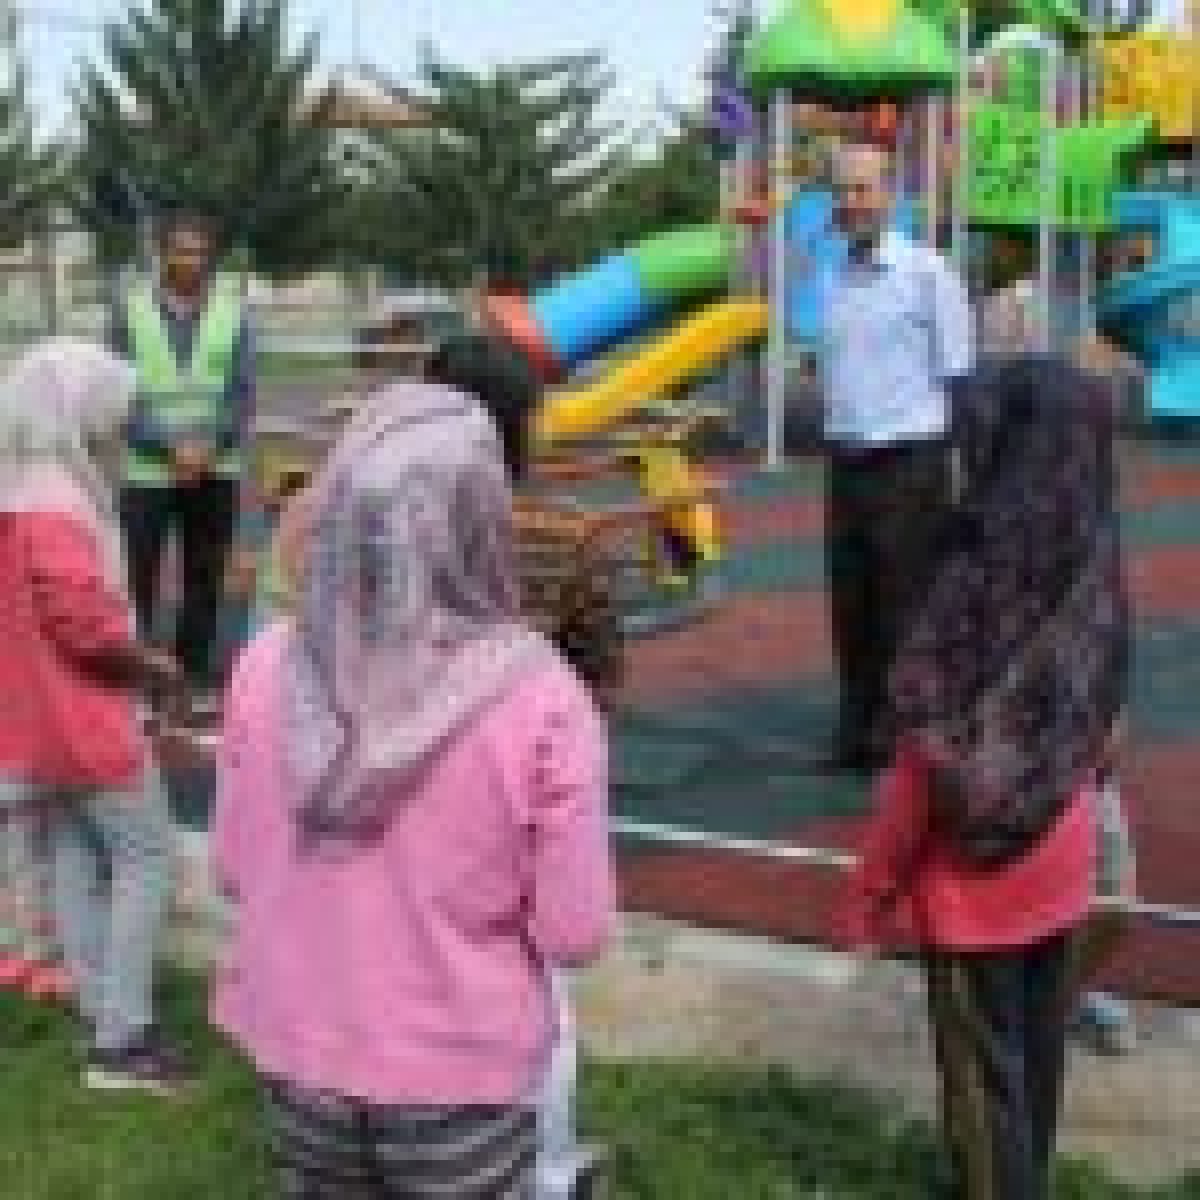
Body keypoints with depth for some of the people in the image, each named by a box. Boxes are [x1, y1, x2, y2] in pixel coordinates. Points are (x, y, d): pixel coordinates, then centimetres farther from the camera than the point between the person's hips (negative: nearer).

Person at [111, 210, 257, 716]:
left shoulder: (233, 307, 2)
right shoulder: (131, 305, -1)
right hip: (146, 468, -1)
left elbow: (243, 392, -1)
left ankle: (195, 679, 19)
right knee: (137, 580, -2)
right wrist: (170, 447, -15)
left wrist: (210, 446, -15)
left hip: (215, 469, 1)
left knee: (205, 580, 8)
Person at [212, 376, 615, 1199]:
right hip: (459, 1077, -2)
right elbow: (575, 934, -16)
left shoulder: (266, 669, -14)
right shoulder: (539, 699, -24)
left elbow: (234, 870, 0)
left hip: (299, 1059, 3)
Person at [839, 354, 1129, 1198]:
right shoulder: (1097, 570, -7)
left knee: (983, 1067, 10)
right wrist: (1064, 796, 17)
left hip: (978, 864, -6)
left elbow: (933, 754, -20)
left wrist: (875, 884, -10)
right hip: (1063, 850, 6)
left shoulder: (986, 580, -26)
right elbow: (1099, 725, 3)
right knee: (1038, 1046, 22)